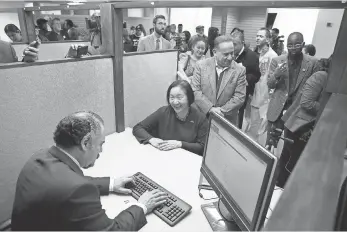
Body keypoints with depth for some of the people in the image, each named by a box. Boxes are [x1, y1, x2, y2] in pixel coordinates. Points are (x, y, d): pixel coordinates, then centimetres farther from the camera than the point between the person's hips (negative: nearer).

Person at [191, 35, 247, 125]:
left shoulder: (240, 70, -5)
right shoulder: (201, 65, -5)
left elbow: (240, 97, -7)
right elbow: (195, 90, -9)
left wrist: (222, 111, -16)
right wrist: (210, 108, -18)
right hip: (202, 117, 0)